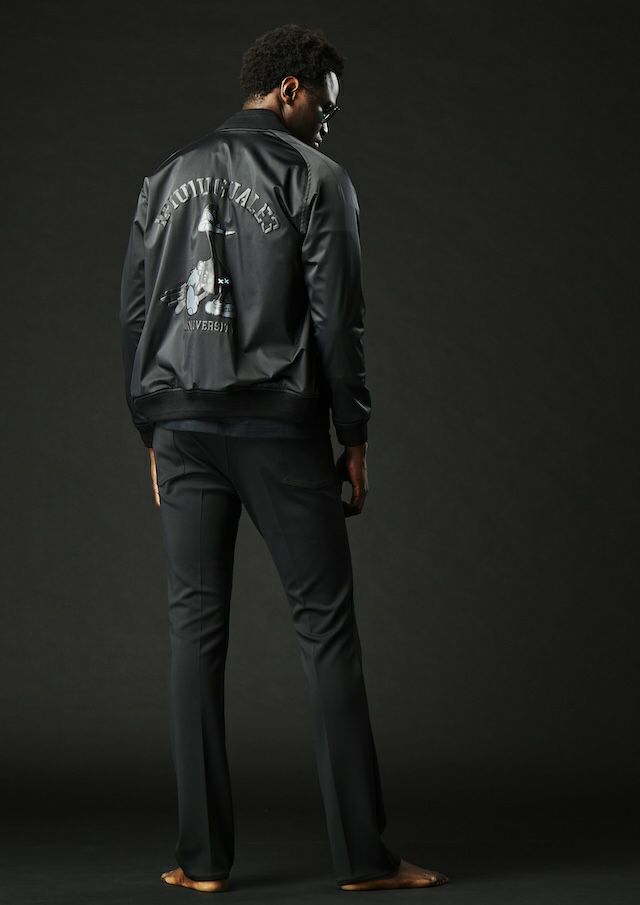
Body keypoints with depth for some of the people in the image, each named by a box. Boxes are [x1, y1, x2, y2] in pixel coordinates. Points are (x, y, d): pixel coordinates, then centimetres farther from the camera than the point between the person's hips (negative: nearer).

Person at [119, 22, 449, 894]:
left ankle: (204, 857, 6)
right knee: (326, 626, 0)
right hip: (280, 429, -4)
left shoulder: (168, 178, 13)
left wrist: (155, 433, 16)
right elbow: (337, 319, -8)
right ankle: (362, 854, 1)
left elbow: (136, 314, 12)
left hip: (184, 429, 5)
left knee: (196, 630, 5)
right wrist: (354, 435, 0)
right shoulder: (315, 177, -2)